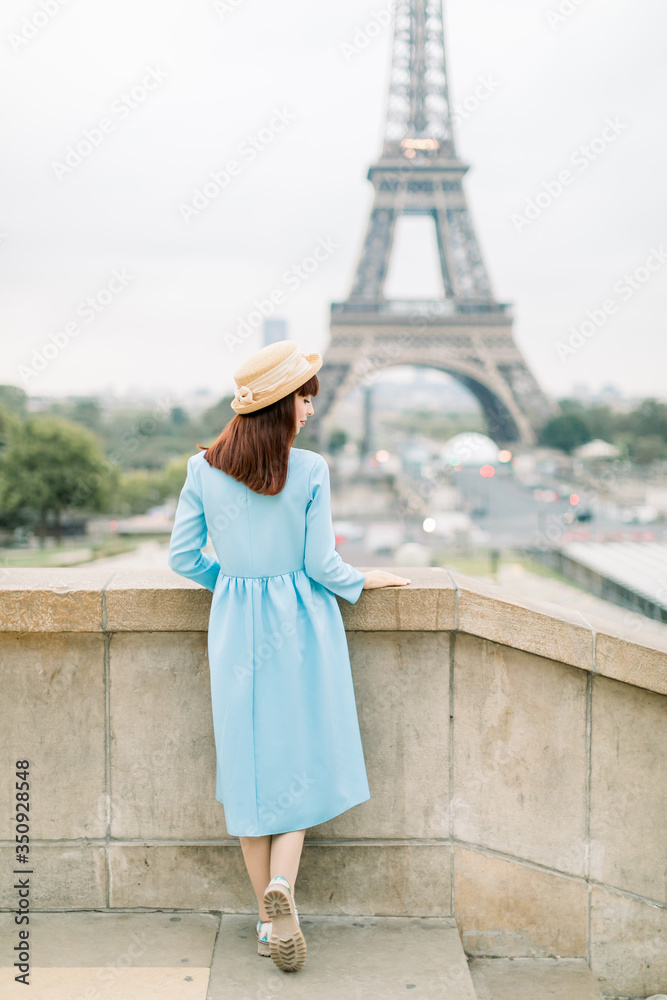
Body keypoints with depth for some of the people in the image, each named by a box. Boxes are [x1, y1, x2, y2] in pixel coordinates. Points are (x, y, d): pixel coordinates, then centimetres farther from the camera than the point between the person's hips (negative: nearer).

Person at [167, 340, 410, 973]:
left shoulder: (203, 469, -4)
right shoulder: (310, 471, -12)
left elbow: (183, 557, 2)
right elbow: (322, 566, -9)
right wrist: (365, 580, 10)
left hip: (234, 626, 2)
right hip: (299, 623, -2)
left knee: (247, 760, 11)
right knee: (300, 755, 12)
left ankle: (268, 916, 19)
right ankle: (281, 884, -9)